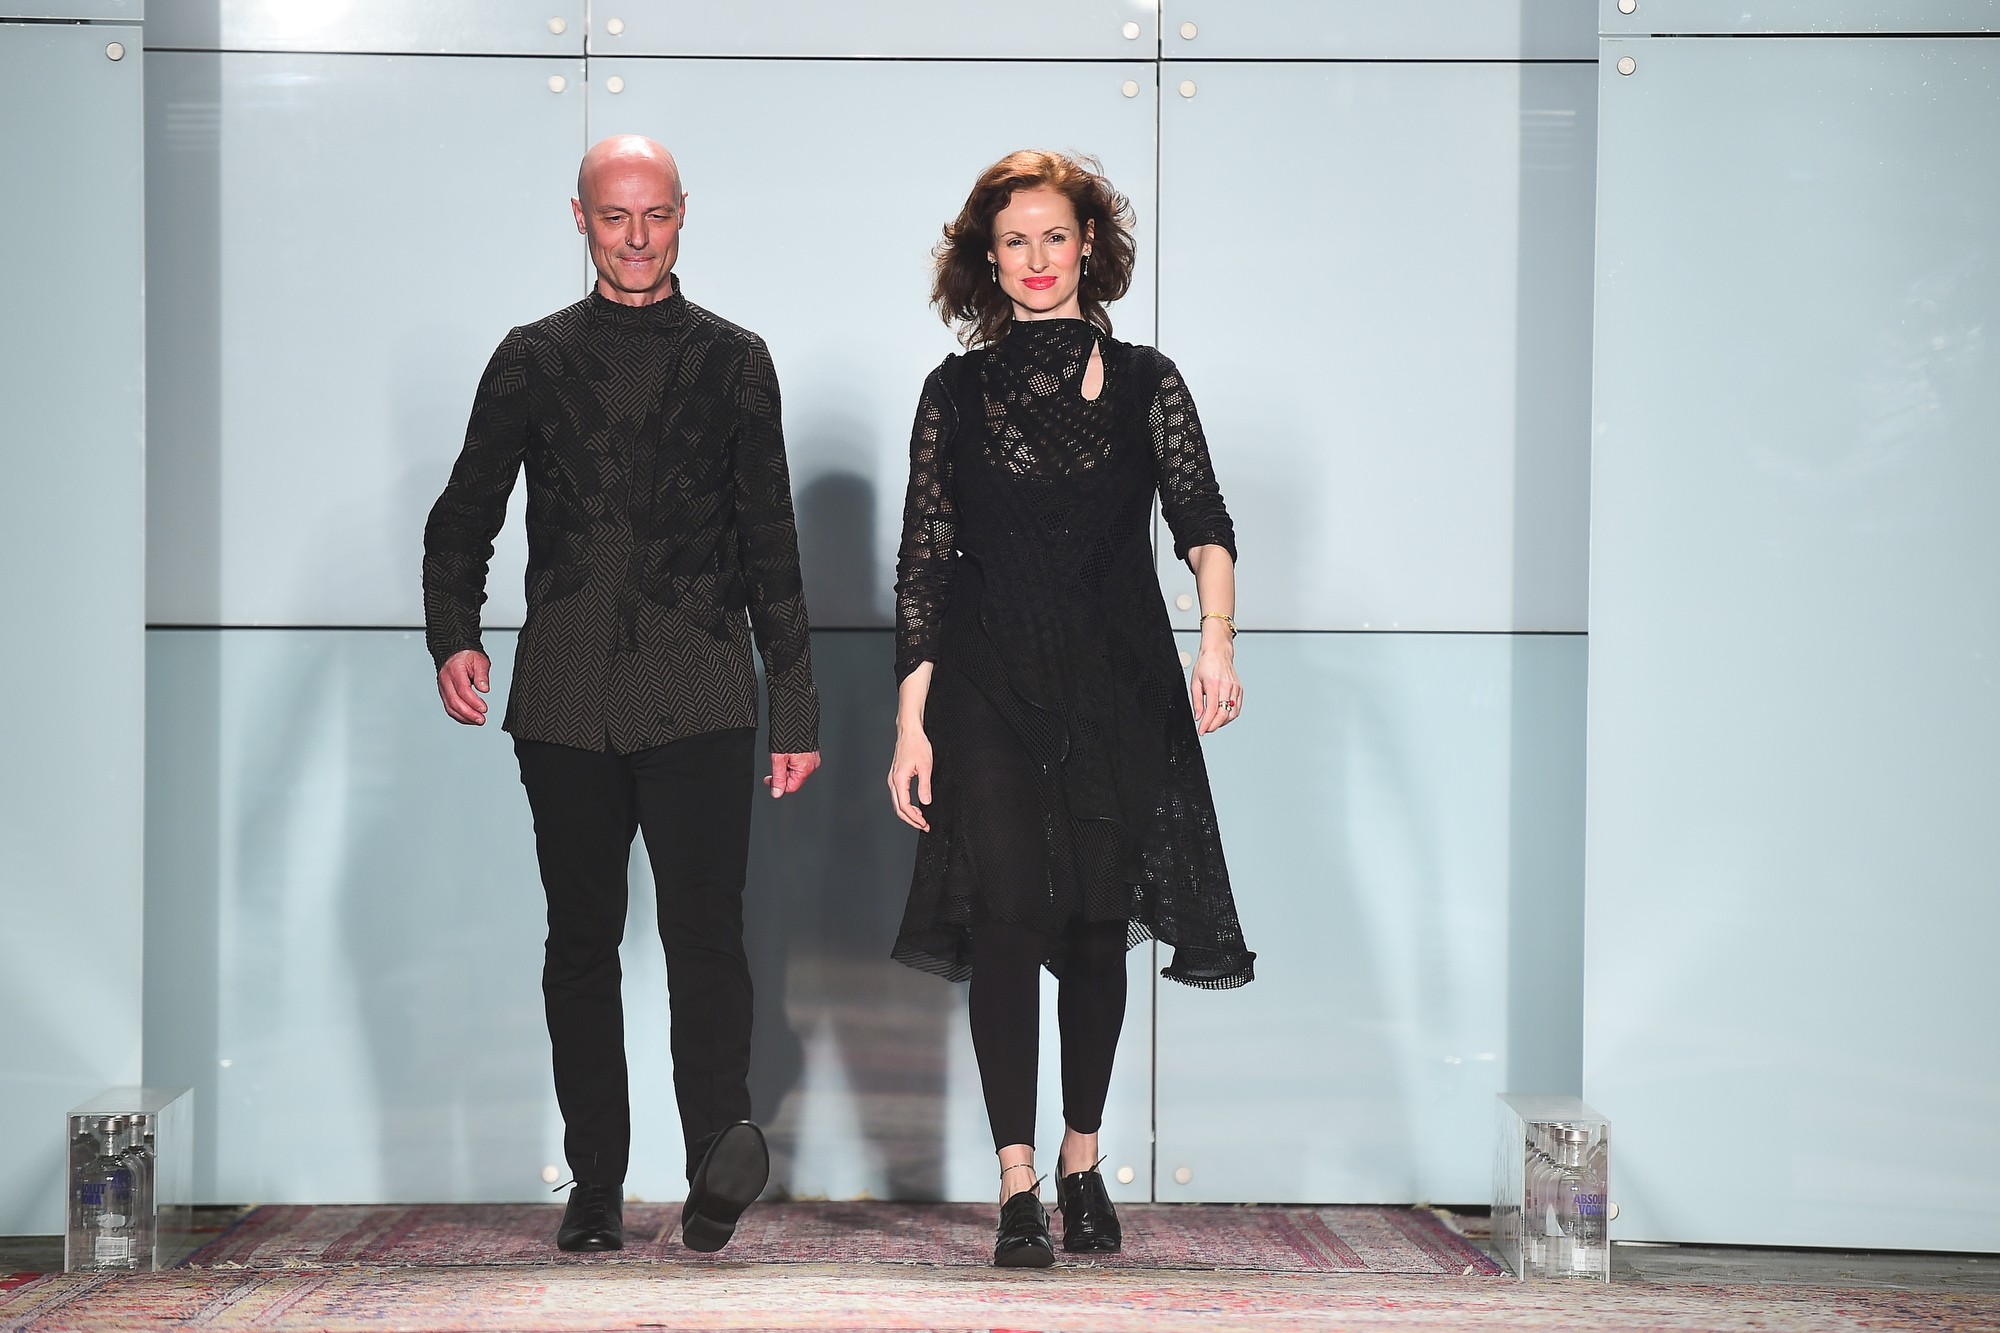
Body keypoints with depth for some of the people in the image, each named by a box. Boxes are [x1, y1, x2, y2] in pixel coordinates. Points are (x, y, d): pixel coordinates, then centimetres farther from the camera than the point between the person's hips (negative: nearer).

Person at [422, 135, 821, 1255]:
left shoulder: (732, 361, 10)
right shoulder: (534, 359, 12)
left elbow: (770, 544, 10)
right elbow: (466, 515, 13)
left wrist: (796, 710, 7)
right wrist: (454, 635, -6)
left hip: (700, 698, -1)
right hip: (565, 702, 2)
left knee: (705, 927, -14)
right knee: (583, 942, 5)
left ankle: (722, 1143, -15)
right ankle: (596, 1186, 11)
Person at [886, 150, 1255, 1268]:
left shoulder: (1146, 381, 7)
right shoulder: (958, 391, 6)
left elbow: (1203, 519, -4)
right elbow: (923, 561, 4)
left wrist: (1218, 637, -24)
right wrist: (911, 721, -2)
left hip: (1118, 690, 1)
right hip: (991, 691, -1)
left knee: (1098, 923, 5)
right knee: (1006, 919, -7)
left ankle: (1084, 1158, 21)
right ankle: (1019, 1182, -3)